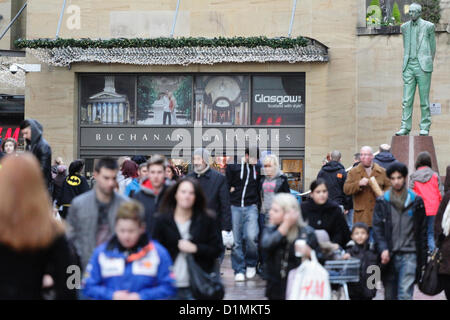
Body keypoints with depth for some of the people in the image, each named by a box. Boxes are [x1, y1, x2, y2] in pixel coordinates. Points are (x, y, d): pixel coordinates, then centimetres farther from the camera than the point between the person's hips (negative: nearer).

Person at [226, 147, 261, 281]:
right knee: (236, 241, 1)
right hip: (235, 207, -1)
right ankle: (239, 270, 12)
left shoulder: (258, 169, 8)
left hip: (251, 207, 1)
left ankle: (251, 264, 7)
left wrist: (258, 203, 11)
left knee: (251, 236, -17)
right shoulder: (233, 167, 0)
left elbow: (260, 188, 19)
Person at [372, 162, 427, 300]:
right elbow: (377, 228, 0)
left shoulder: (416, 201, 5)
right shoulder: (382, 202, 5)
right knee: (390, 295, 9)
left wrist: (422, 257, 4)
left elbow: (422, 230, 8)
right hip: (389, 255, 1)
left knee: (405, 293, -12)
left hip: (409, 255, -1)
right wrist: (383, 249, -15)